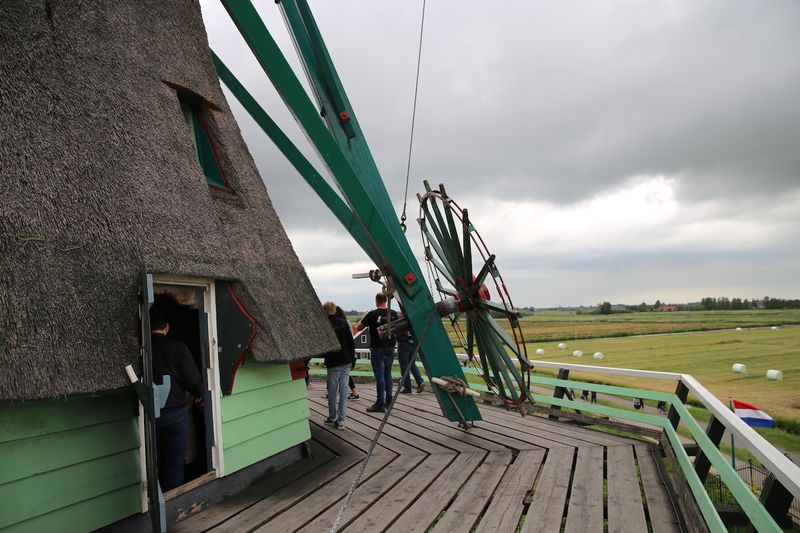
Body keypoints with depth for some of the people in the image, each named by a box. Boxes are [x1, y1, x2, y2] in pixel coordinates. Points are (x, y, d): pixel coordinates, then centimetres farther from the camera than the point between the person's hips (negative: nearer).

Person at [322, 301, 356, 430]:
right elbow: (351, 342, 2)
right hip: (346, 362, 3)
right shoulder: (343, 322, 1)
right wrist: (353, 359, 9)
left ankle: (332, 417, 24)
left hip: (333, 363, -3)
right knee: (344, 390, 5)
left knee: (332, 390, 12)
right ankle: (341, 420, 6)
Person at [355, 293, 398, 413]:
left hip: (377, 350, -5)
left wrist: (364, 317, 10)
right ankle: (388, 399, 24)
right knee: (387, 374, 17)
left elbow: (358, 328, -5)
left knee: (379, 376, -1)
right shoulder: (394, 314, 0)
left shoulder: (372, 314, -14)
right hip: (390, 349, 5)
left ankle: (380, 404, 3)